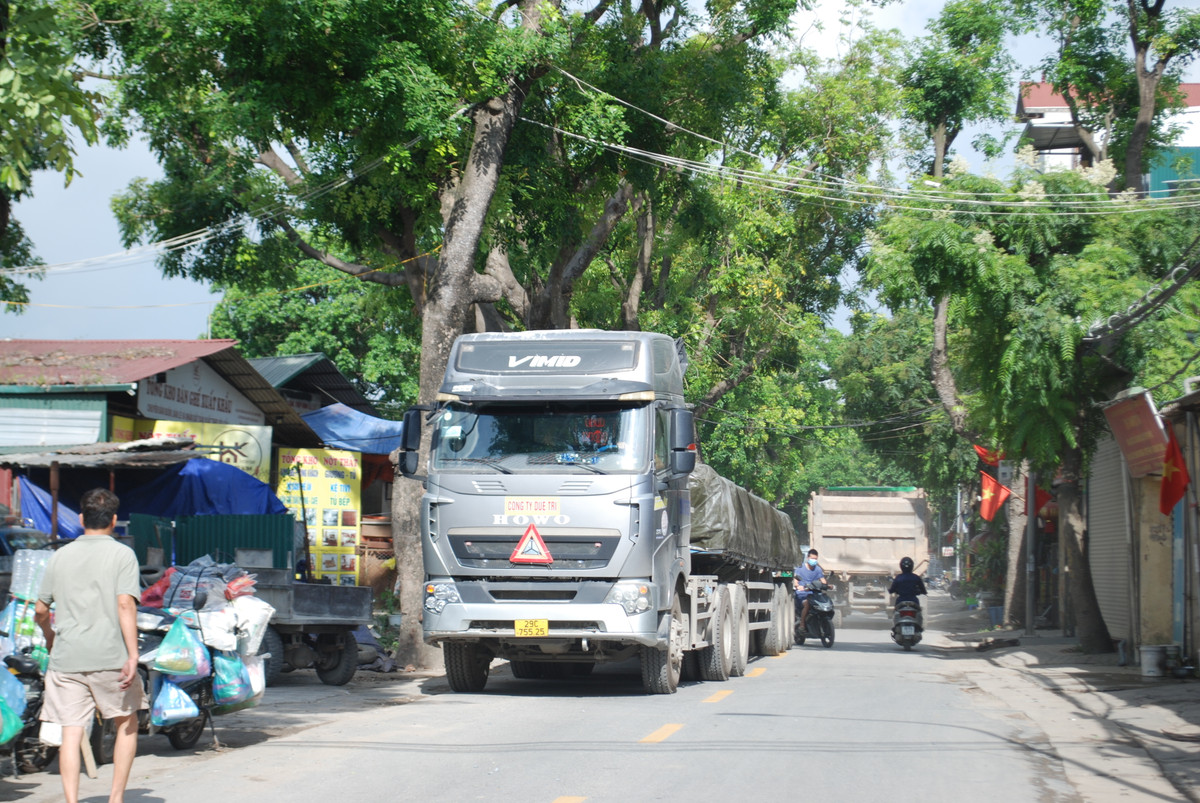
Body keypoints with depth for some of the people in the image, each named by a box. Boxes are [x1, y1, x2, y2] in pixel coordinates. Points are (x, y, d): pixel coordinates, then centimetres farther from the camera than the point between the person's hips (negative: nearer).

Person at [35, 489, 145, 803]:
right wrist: (133, 655, -15)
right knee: (126, 724, 14)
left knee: (71, 733, 1)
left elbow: (40, 611, 13)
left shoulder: (60, 556, 10)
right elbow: (125, 605, -12)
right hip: (109, 657, -2)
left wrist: (51, 640, 33)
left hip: (65, 659, 2)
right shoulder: (122, 554, -1)